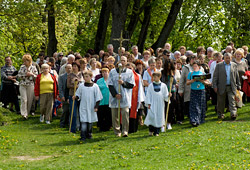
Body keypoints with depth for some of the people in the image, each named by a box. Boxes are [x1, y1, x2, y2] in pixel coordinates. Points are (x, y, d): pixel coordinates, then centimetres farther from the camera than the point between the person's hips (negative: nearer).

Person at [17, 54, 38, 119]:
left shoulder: (33, 68, 2)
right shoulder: (22, 67, 7)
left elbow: (37, 76, 2)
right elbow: (18, 75, 5)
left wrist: (31, 74, -13)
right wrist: (25, 75, -8)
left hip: (30, 85, 0)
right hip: (22, 85, 0)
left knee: (29, 100, 3)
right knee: (24, 99, -10)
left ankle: (27, 113, 17)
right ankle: (24, 113, -11)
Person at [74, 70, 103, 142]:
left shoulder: (95, 86, 0)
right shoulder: (81, 86, 4)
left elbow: (98, 97, 2)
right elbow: (78, 95, 10)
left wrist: (96, 106, -3)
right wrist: (76, 97, -12)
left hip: (91, 107, 0)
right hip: (83, 107, 0)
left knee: (90, 122, 10)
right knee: (83, 122, -8)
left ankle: (89, 134, 25)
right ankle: (83, 137, -8)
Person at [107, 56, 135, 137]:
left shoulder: (129, 72, 8)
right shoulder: (112, 72, 7)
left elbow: (131, 85, 3)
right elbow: (110, 85, 2)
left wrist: (123, 83, -14)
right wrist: (115, 94, -9)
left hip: (125, 97, -1)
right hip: (114, 97, 1)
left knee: (125, 114, -13)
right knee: (115, 115, 2)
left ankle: (125, 131, -8)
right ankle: (117, 132, 11)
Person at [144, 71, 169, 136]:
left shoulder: (163, 85, 7)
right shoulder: (151, 85, 6)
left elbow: (165, 95, 8)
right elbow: (148, 95, 5)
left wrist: (168, 96, -13)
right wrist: (148, 103, -2)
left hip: (160, 104, 1)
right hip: (153, 104, -1)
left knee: (159, 117, 0)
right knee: (151, 116, -12)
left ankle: (156, 132, 8)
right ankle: (151, 130, 7)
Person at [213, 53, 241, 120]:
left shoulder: (234, 65, 9)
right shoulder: (219, 65, 2)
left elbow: (237, 76, 14)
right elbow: (215, 76, 0)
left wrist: (238, 85, 12)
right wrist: (215, 86, -6)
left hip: (231, 87, 1)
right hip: (222, 87, -1)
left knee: (232, 100, -8)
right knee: (221, 102, 6)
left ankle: (233, 113, -13)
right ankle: (220, 114, 19)